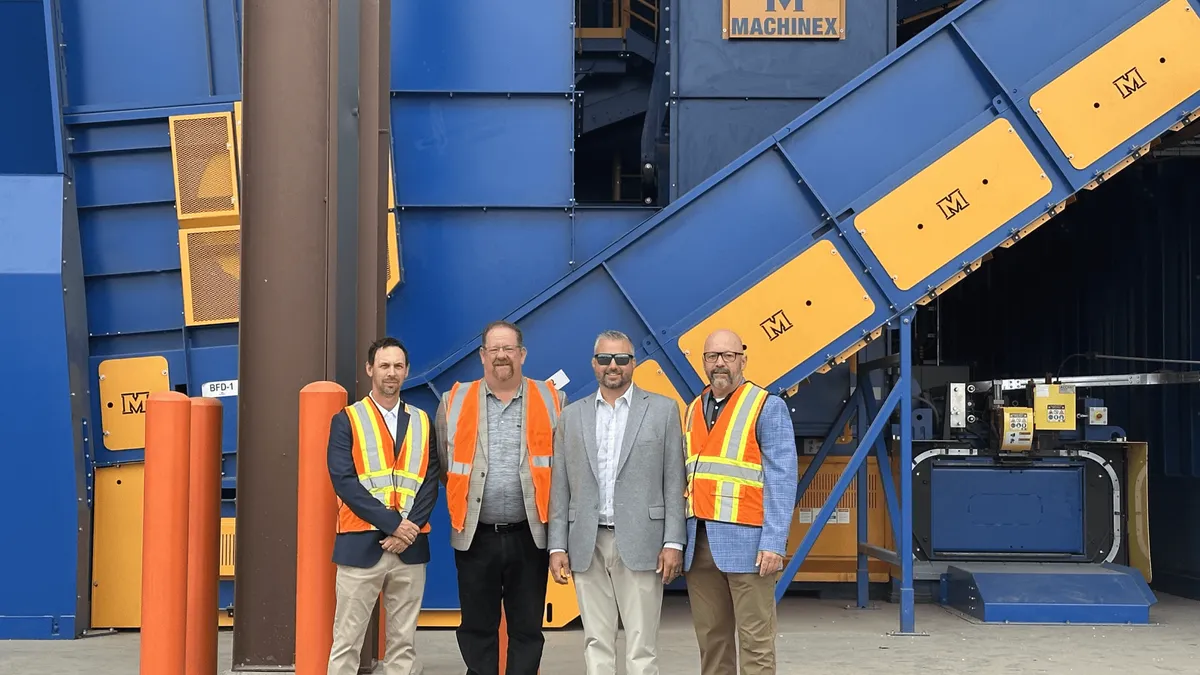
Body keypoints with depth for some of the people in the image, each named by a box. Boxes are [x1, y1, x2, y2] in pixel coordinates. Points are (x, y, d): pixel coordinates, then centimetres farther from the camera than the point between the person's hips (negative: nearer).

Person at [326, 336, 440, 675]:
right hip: (360, 545, -3)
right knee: (346, 641, 0)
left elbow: (430, 482, 5)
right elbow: (344, 482, -8)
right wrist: (392, 523, -15)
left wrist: (409, 529, -10)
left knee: (403, 642, 7)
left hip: (410, 547, 3)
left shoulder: (423, 422, 12)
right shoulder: (346, 420, 2)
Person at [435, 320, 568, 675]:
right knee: (477, 628, 9)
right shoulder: (454, 401, 4)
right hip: (475, 537, 1)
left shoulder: (552, 401, 3)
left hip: (529, 536, 0)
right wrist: (463, 499, 4)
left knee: (527, 629, 7)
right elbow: (441, 463, 10)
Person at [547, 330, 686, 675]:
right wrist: (557, 546, 4)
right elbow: (560, 488, 10)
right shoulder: (572, 416, 11)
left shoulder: (663, 409, 4)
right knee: (596, 642, 7)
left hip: (639, 543, -3)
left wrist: (674, 542, -6)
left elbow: (674, 482, 0)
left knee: (641, 643, -1)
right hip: (587, 546, 3)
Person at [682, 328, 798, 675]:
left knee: (755, 642, -3)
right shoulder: (694, 409, 16)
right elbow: (686, 478, 16)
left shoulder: (768, 407, -2)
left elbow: (781, 479, -8)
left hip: (746, 542, -5)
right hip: (699, 543, 6)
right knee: (711, 638, 10)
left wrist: (774, 543, -15)